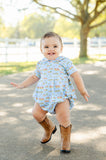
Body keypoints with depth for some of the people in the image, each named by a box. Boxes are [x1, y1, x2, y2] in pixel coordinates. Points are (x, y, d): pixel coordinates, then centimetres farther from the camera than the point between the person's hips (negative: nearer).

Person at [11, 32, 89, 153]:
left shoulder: (64, 62, -2)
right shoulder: (41, 64, 10)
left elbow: (75, 75, -1)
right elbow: (34, 77, 24)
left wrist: (82, 91, -5)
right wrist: (22, 85, 20)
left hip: (61, 94, -5)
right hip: (45, 95, 5)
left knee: (63, 115, -22)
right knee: (37, 113, 0)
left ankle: (65, 140, 0)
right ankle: (49, 128, 32)